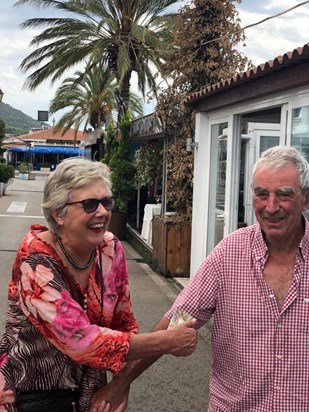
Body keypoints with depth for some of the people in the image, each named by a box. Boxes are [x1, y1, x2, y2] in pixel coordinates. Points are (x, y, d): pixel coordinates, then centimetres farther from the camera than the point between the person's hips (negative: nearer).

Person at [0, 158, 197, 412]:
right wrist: (168, 341, -27)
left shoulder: (111, 249, -8)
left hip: (89, 389, 5)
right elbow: (80, 340, -32)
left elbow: (123, 323, 1)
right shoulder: (36, 262, -25)